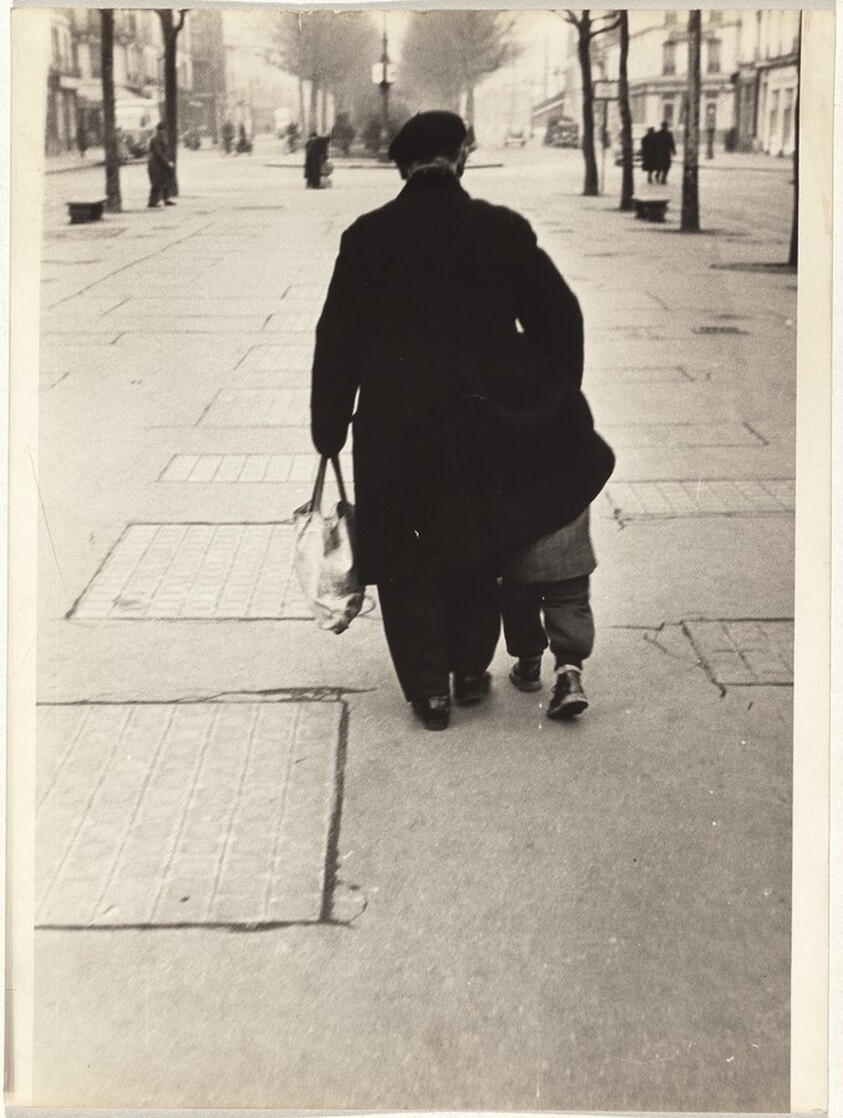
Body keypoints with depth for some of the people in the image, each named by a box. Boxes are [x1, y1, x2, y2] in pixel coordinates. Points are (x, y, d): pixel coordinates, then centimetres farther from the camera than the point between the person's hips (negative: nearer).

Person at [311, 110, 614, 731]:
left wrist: (329, 431, 7)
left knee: (406, 561, 12)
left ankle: (429, 687, 14)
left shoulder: (367, 236, -2)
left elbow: (336, 341, -1)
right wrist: (558, 399, 15)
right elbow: (559, 315, 1)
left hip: (392, 427, -1)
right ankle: (471, 669, 28)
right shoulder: (503, 228, -2)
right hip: (481, 418, 1)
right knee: (474, 548, 20)